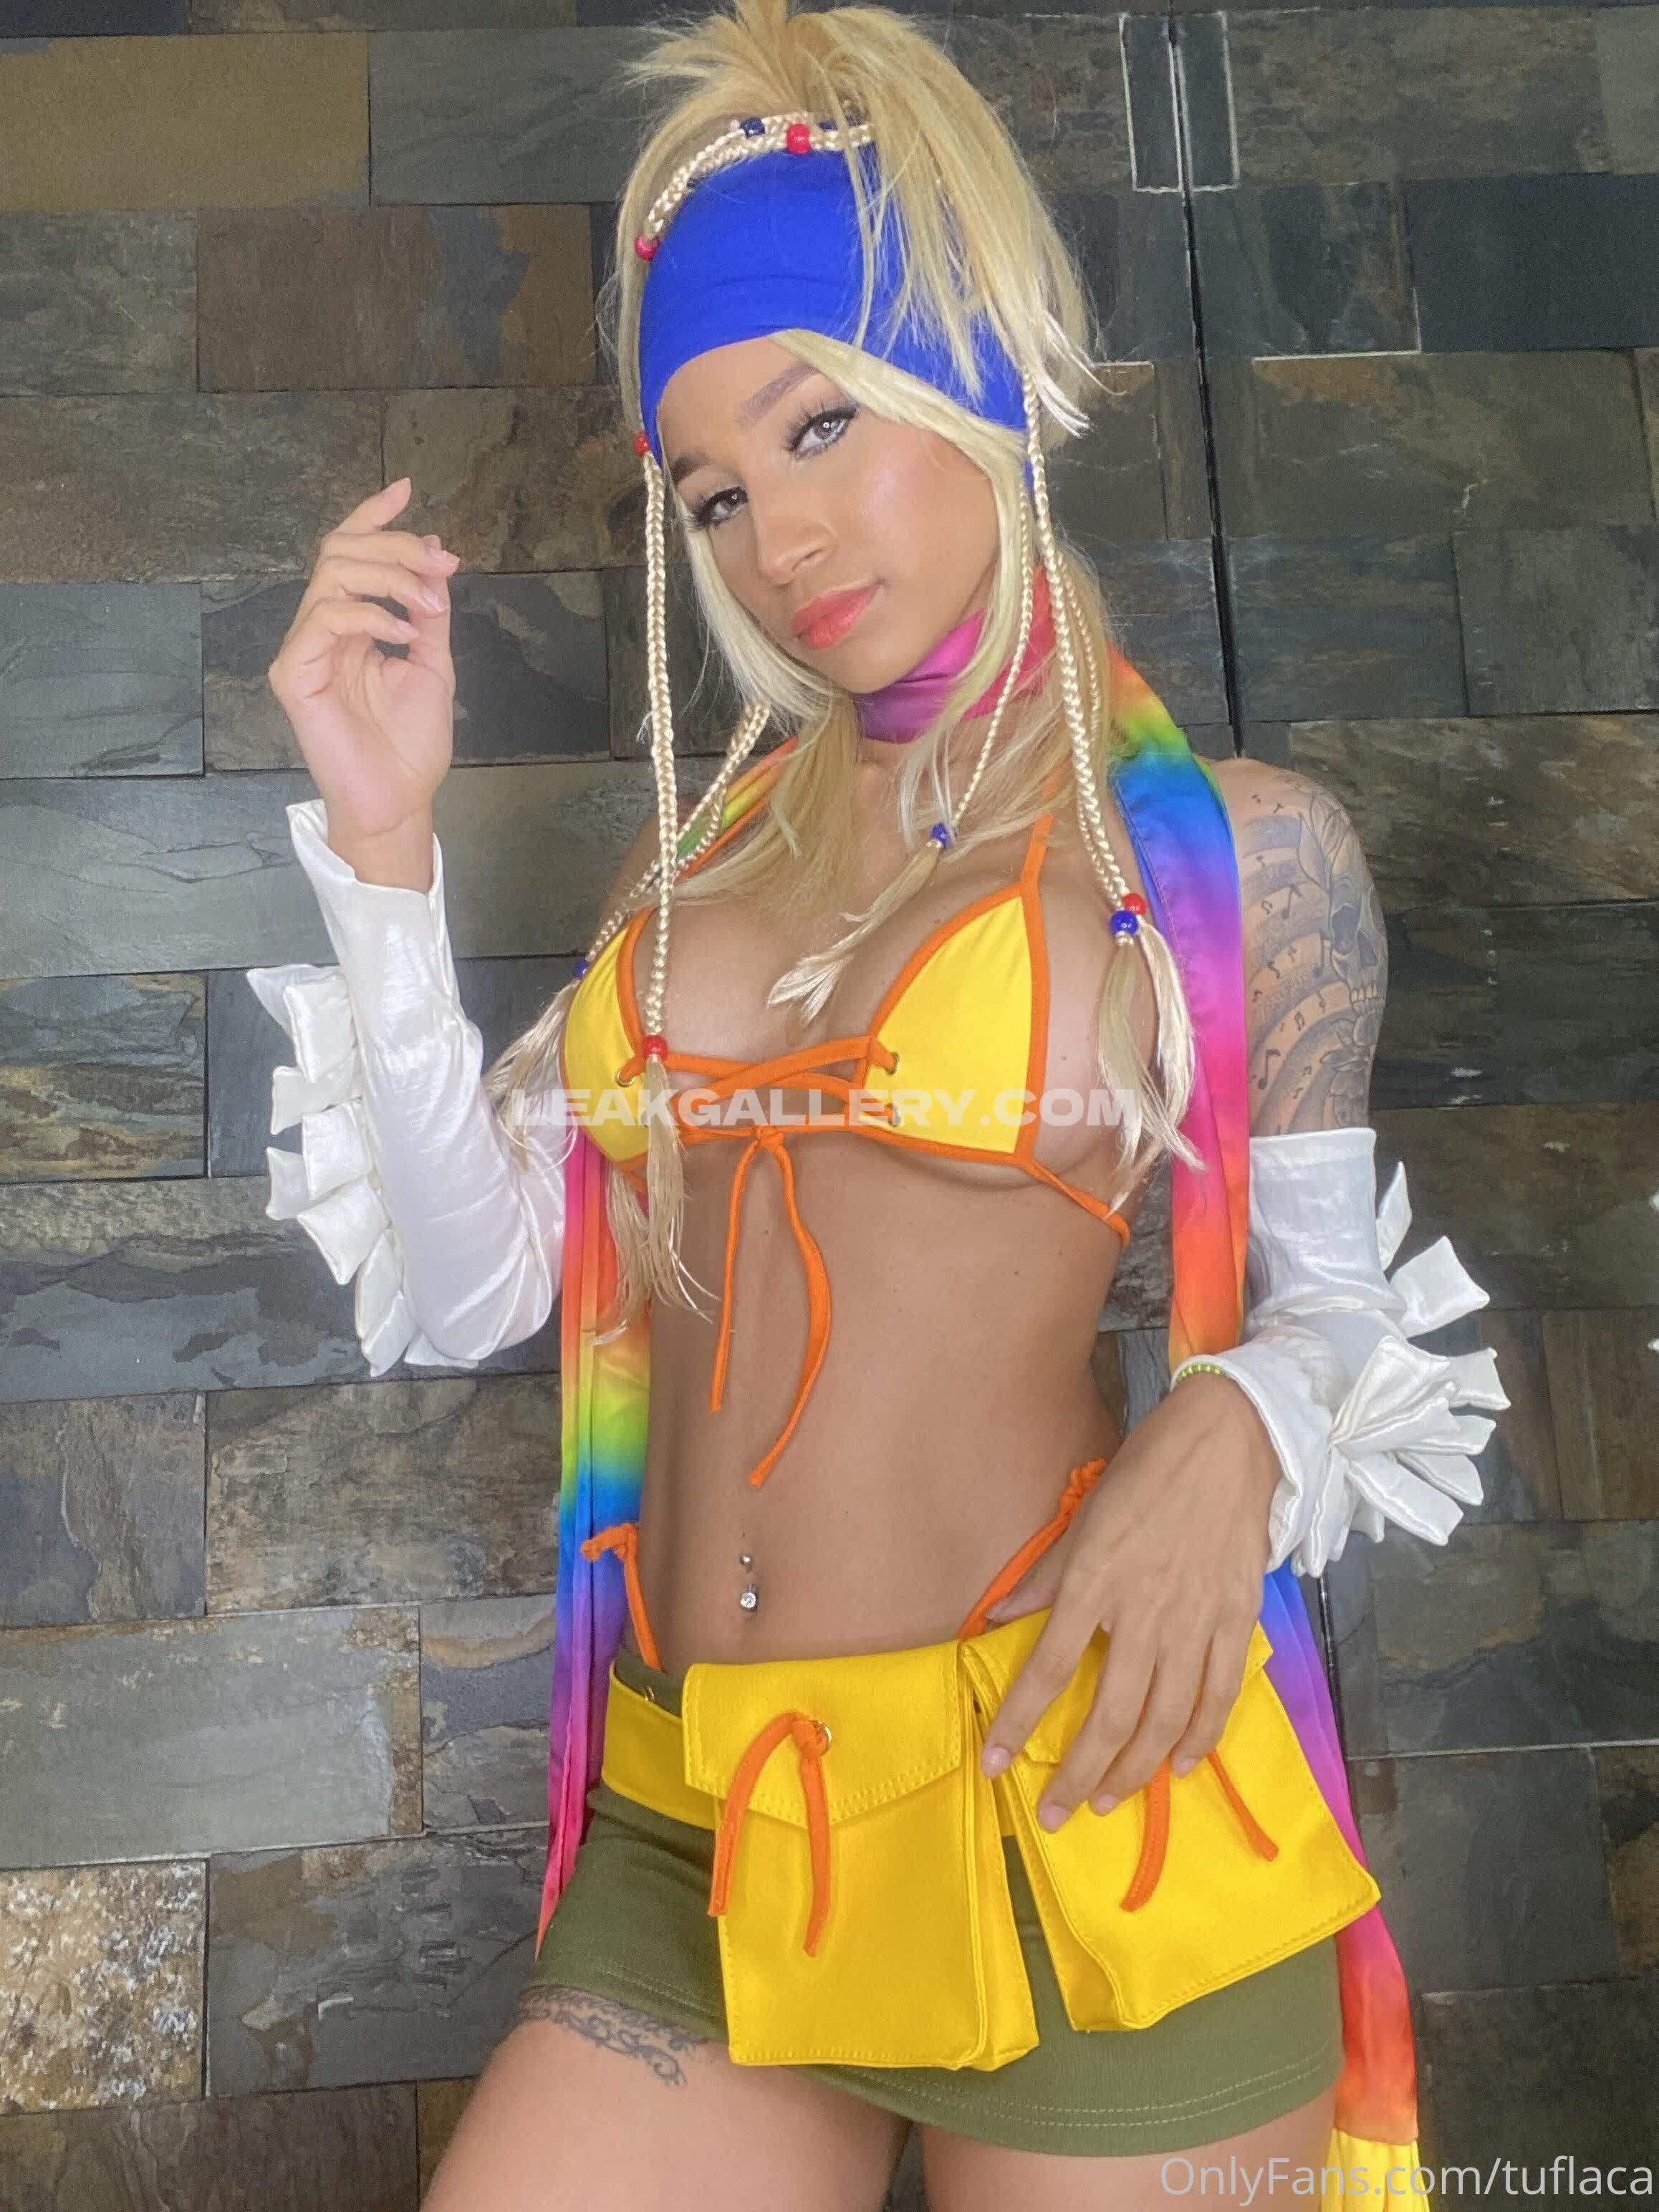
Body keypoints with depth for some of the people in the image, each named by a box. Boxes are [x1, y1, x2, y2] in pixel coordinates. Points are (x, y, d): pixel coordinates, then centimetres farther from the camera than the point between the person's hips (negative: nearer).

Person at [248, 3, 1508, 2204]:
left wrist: (1234, 1426, -18)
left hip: (1067, 1811, -3)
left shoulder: (1231, 847, -1)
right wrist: (383, 837, -3)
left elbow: (1339, 1298, 4)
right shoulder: (713, 838, 10)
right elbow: (461, 1282, 4)